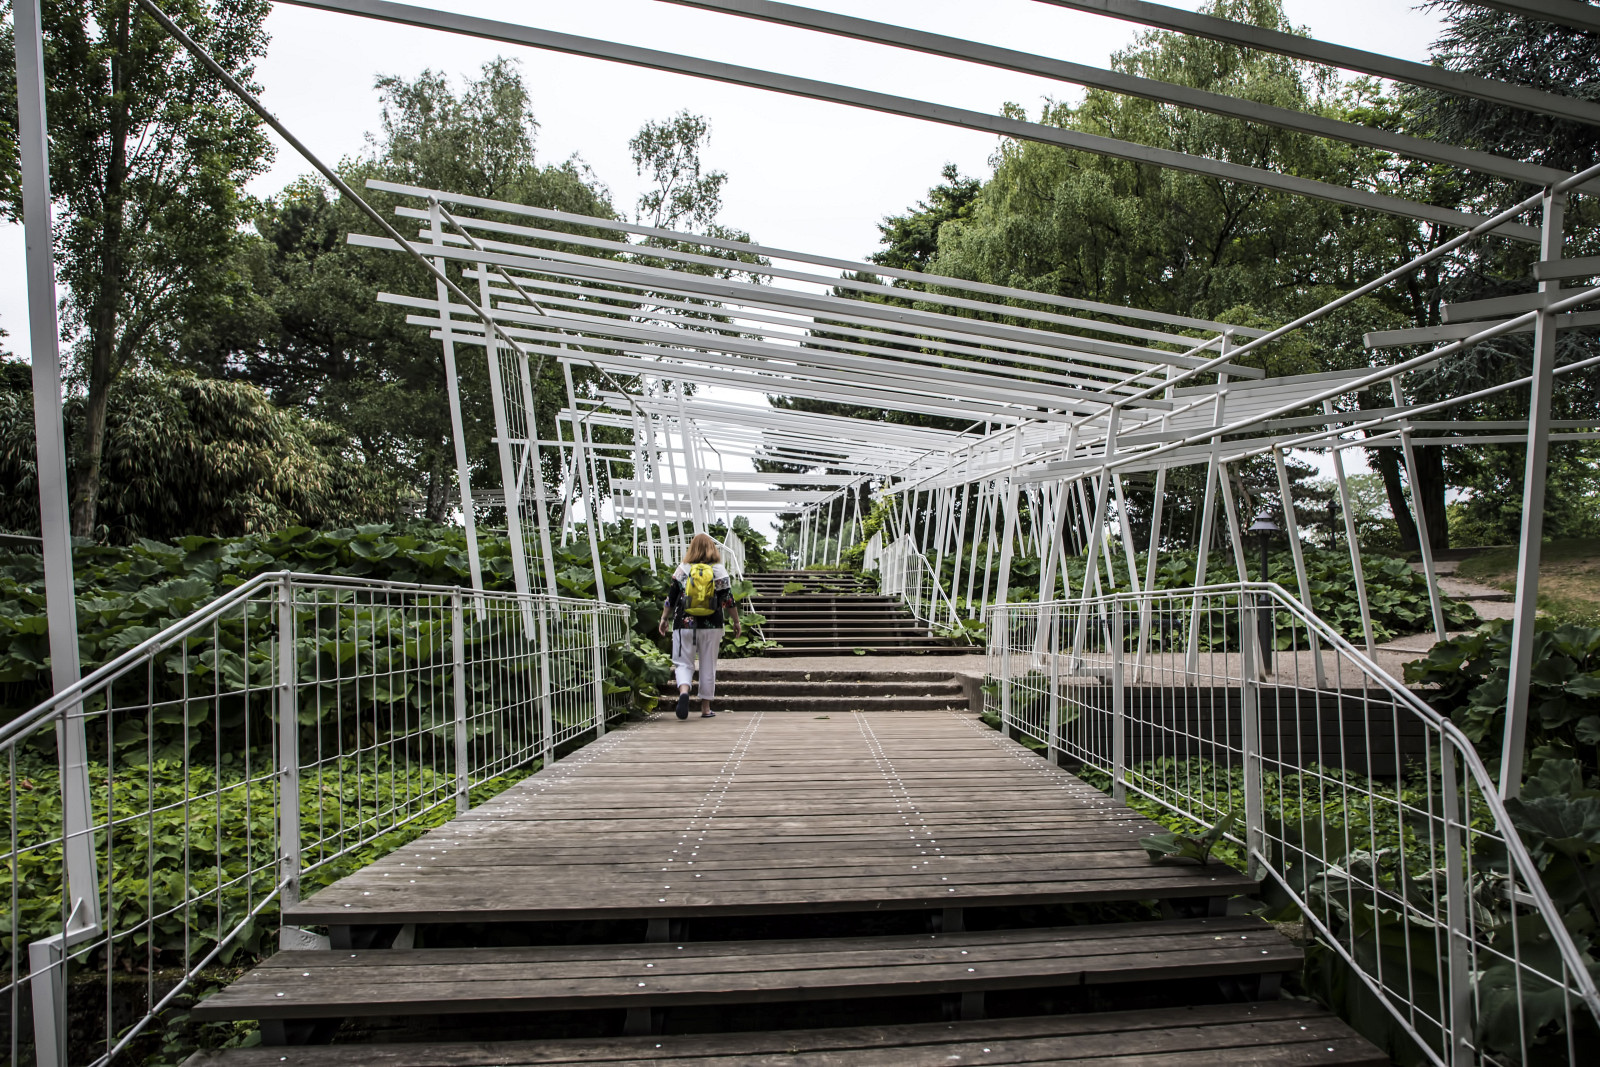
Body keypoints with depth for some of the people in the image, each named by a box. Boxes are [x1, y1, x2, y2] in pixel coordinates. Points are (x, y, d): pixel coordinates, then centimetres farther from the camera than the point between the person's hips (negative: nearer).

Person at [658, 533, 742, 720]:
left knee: (683, 663, 6)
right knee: (708, 666, 10)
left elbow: (671, 598, 2)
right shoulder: (720, 571, 1)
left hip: (684, 624, 0)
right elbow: (729, 600, 1)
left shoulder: (682, 569, 1)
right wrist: (736, 622, 11)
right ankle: (705, 708, 15)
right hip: (712, 626, 1)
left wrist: (664, 619, 13)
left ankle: (683, 690, -24)